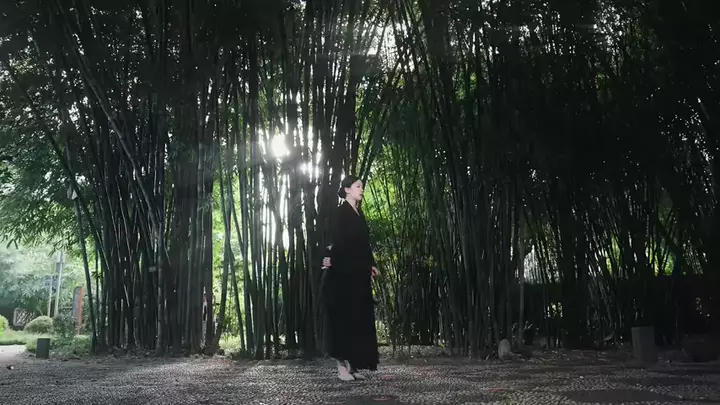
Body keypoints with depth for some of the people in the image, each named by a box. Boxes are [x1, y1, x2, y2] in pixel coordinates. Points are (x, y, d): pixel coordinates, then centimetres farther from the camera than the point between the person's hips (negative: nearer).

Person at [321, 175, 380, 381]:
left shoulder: (359, 213, 17)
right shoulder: (340, 212, -7)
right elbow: (337, 241, -18)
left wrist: (371, 264, 16)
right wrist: (332, 259, -31)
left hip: (359, 274, 9)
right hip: (344, 273, -9)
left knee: (359, 319, 7)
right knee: (344, 317, -6)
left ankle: (353, 365, 12)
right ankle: (342, 366, -2)